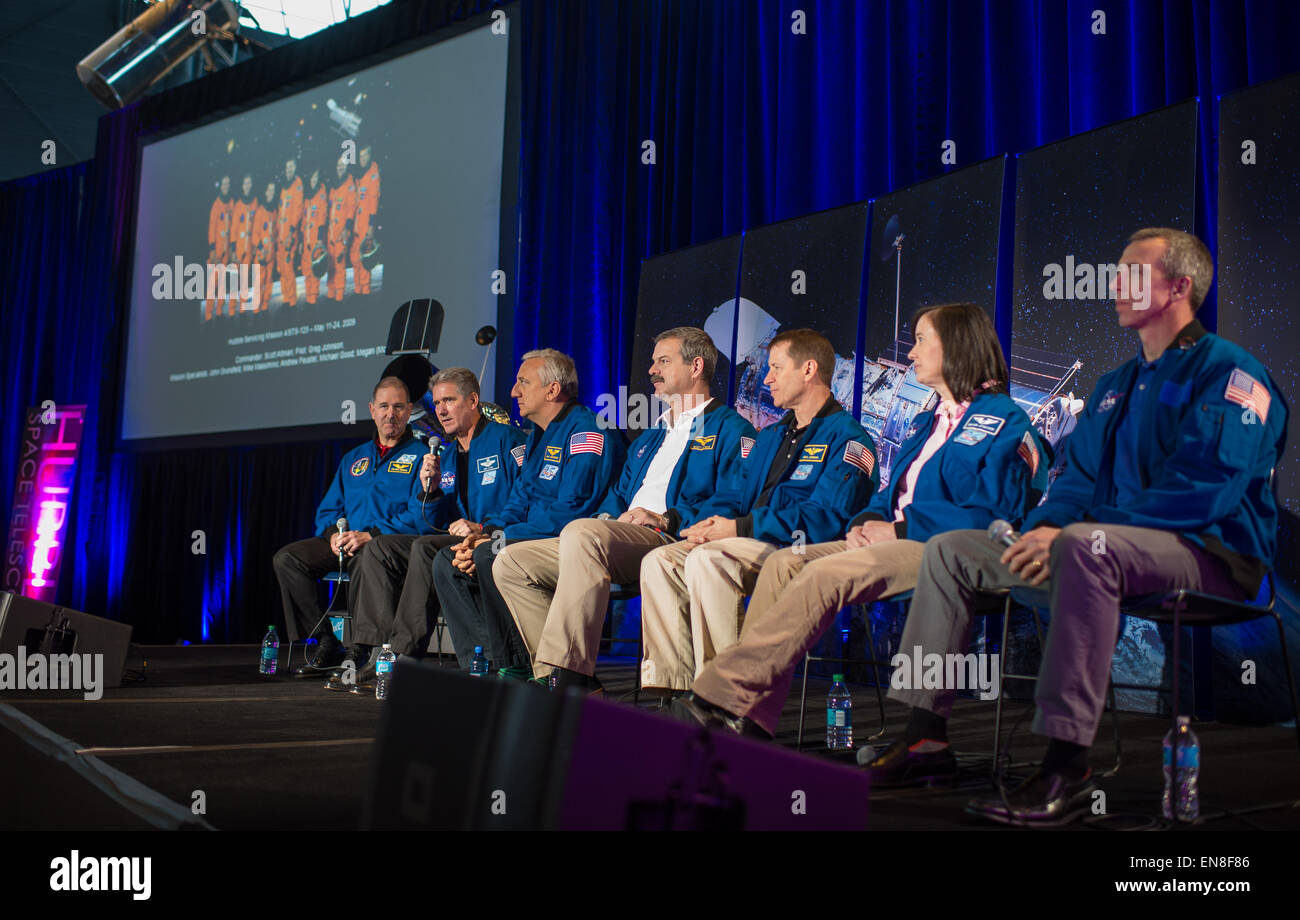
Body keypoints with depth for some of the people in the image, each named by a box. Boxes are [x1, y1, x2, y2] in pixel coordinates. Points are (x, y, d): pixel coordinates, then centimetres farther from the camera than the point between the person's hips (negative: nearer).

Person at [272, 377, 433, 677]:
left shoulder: (419, 455, 3)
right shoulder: (354, 458, 24)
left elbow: (420, 516, -10)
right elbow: (327, 510, 22)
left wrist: (370, 535, -19)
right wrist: (333, 533, -3)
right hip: (344, 545, 6)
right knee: (287, 558, -14)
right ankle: (326, 644, -13)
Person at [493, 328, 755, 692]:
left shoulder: (729, 428, 6)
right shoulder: (648, 439, 33)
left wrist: (666, 519, -18)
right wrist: (606, 518, 6)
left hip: (673, 541, -9)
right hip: (619, 537, 9)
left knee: (581, 533, -37)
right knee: (510, 563, -4)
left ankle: (567, 673, -39)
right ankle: (558, 677, -13)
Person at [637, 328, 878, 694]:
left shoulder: (846, 437, -4)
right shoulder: (770, 437, 24)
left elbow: (825, 518, -16)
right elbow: (732, 495, 22)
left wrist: (740, 528, -19)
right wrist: (706, 525, -3)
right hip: (747, 542, 8)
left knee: (708, 559, -32)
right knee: (659, 561, -11)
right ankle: (668, 688, -15)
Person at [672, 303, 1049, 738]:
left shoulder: (1003, 420, -2)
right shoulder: (928, 421, 27)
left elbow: (993, 513, -14)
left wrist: (900, 530, -16)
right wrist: (866, 523, 2)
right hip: (898, 539, 8)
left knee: (826, 574, -31)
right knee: (784, 563, -15)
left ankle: (725, 691, -34)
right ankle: (748, 717, -26)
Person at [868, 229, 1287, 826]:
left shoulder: (1228, 371, -7)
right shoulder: (1116, 385, 21)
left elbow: (1205, 489, -20)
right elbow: (1078, 477, 20)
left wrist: (1070, 531, -23)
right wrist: (1043, 528, -5)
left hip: (1209, 553, -8)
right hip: (1115, 545, 9)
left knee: (1086, 546, -41)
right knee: (950, 549, 0)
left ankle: (1067, 768, -41)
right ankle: (925, 736, -5)